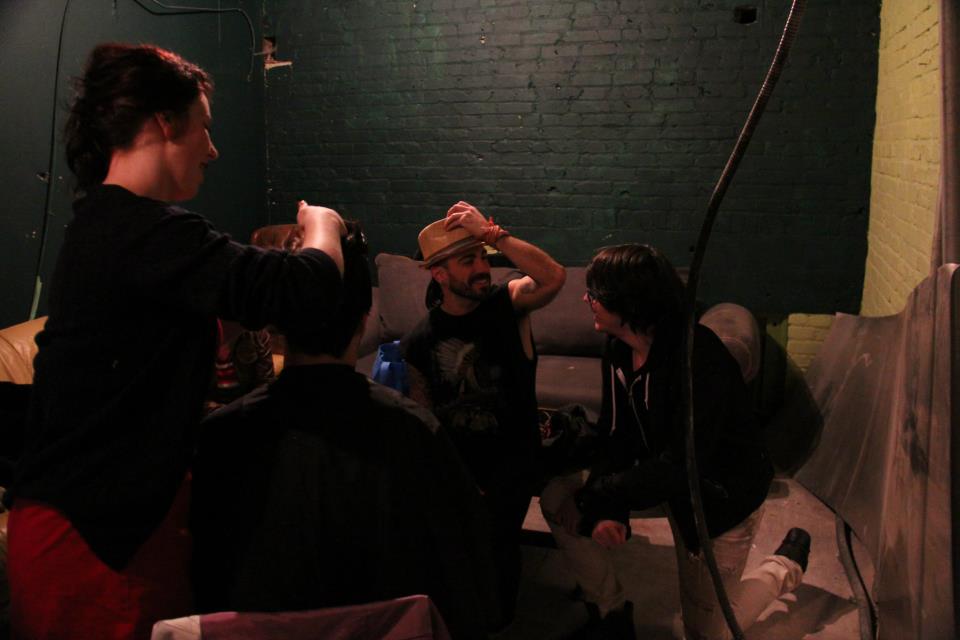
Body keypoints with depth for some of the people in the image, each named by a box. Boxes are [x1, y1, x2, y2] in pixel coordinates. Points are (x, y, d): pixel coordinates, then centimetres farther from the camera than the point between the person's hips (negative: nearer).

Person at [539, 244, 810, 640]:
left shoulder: (699, 358, -33)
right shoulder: (619, 349, -9)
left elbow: (681, 465, -33)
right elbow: (616, 435, -7)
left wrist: (599, 496, -26)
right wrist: (603, 507, -22)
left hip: (721, 494, -7)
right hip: (660, 473, 7)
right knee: (557, 499, -8)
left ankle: (786, 565, 30)